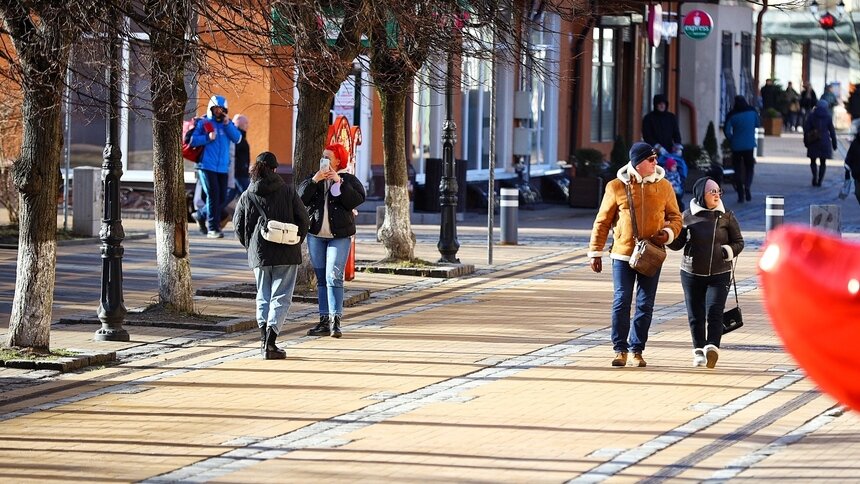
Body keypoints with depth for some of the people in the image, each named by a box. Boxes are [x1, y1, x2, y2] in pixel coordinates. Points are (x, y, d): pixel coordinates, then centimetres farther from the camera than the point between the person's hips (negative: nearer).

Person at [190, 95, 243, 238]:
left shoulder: (228, 124, 12)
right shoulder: (204, 123, 0)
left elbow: (237, 138, -1)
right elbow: (193, 140, -4)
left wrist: (228, 124, -11)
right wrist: (207, 138, -18)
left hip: (222, 167, 5)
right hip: (207, 166, -5)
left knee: (222, 199, 8)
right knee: (213, 196, -12)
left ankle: (201, 215, 31)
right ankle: (212, 228, -7)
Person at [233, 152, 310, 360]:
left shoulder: (247, 196, 2)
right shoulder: (288, 191, -4)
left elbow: (238, 226, 5)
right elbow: (303, 220, -3)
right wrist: (295, 241, 10)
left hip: (259, 255, 2)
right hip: (286, 255, -2)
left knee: (263, 296, 16)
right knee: (281, 297, -1)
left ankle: (264, 339, 7)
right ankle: (270, 343, -12)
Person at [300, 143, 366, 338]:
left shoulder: (348, 180, 1)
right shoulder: (314, 178, 12)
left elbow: (357, 200, -14)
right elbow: (301, 197, -2)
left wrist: (339, 183, -19)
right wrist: (314, 181, -14)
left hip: (340, 235, -5)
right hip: (316, 234, 5)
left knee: (334, 277, -15)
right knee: (321, 278, 7)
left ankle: (336, 320, -17)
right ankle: (324, 320, 11)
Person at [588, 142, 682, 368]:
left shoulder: (663, 186, 4)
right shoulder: (617, 187, -2)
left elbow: (675, 217, 11)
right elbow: (602, 221, 4)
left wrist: (668, 233, -11)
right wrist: (595, 252, 1)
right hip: (623, 254, -2)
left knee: (645, 305, 5)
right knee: (621, 302, -3)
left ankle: (637, 350, 14)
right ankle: (620, 349, 6)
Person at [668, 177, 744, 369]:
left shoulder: (726, 216, 2)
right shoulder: (688, 216, 3)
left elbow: (738, 242, 9)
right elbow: (677, 243, 8)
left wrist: (728, 252, -11)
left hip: (719, 274, -2)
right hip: (691, 274, 2)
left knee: (714, 312, -17)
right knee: (695, 315, 6)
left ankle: (712, 347, -24)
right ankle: (699, 351, 17)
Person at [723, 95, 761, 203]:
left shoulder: (732, 115, -6)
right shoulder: (752, 112, -1)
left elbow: (726, 130, -7)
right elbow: (758, 124, 13)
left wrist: (731, 140, 8)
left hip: (736, 146, -1)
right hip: (750, 146, 1)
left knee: (738, 170, 8)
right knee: (749, 167, 14)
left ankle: (741, 195, 3)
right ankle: (747, 186, -14)